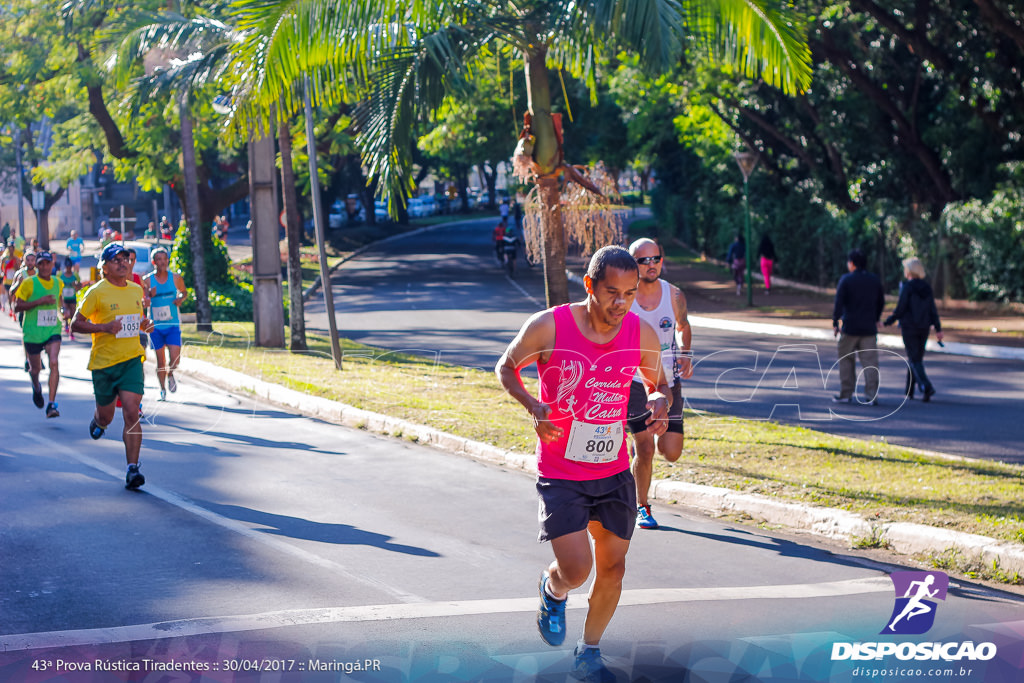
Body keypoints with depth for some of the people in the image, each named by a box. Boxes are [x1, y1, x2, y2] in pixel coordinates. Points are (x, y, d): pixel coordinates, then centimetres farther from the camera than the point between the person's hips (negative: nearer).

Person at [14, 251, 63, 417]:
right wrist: (39, 301, -22)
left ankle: (52, 404, -20)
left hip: (53, 330, 2)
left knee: (54, 363, -20)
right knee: (35, 369, 11)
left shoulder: (57, 283, 7)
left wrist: (62, 312, 7)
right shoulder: (29, 283, -8)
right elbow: (17, 306, -12)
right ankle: (36, 387, 48)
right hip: (32, 333, -2)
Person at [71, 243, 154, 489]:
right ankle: (97, 421, 51)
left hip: (132, 360, 2)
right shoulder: (97, 292, -7)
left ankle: (132, 469, -12)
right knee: (106, 417, 11)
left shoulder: (136, 290, 9)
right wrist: (103, 327, -20)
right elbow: (76, 323, -6)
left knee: (132, 414, -13)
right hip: (104, 362, -2)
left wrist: (145, 324, 4)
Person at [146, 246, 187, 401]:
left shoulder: (176, 278, 1)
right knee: (160, 360, 5)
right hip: (156, 325, 0)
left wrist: (180, 299, -5)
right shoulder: (148, 280, -3)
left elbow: (184, 292, 18)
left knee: (175, 358, -11)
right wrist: (150, 296, -22)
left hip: (173, 325, 0)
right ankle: (162, 389, 21)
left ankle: (170, 374, 22)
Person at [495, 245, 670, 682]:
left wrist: (660, 403, -13)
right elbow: (506, 368, 1)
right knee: (576, 571, -11)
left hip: (615, 473, 4)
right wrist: (533, 406, -17)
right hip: (560, 475, -4)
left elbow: (658, 384, 12)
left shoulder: (642, 335, -6)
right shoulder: (548, 327, -16)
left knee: (612, 567, 6)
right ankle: (553, 590, 27)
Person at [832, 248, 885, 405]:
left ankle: (846, 393, 12)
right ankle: (872, 395, -5)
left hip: (850, 328, -3)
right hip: (869, 328, 3)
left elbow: (838, 303, -12)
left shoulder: (846, 280, -8)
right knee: (870, 361, 1)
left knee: (846, 361, 9)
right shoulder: (875, 280, 6)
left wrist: (835, 323, -5)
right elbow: (881, 302, 16)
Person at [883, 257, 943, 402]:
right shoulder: (927, 287, 4)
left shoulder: (907, 287, -13)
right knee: (916, 358, 16)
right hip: (924, 328, 6)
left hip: (909, 327, -6)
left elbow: (900, 310, -13)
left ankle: (927, 387, -24)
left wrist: (887, 322, -1)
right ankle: (910, 391, 22)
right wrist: (938, 329, 6)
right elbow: (933, 309, 4)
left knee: (915, 360, -6)